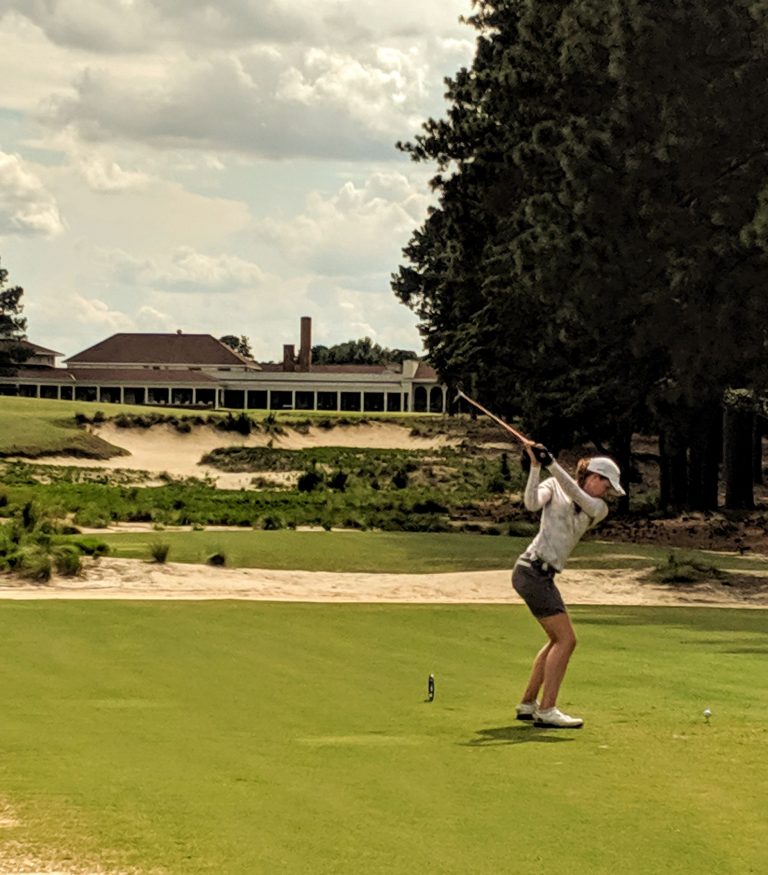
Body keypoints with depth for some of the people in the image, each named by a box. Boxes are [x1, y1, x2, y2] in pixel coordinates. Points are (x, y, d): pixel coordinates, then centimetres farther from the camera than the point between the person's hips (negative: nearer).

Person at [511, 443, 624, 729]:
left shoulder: (598, 509, 11)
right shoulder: (552, 487, 1)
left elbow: (576, 495, -8)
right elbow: (532, 503, -18)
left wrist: (550, 463, -19)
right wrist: (535, 467, -23)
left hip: (543, 576, 8)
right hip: (532, 571, -8)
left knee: (558, 640, 16)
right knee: (566, 639, -12)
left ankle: (527, 705, 24)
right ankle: (546, 711, -14)